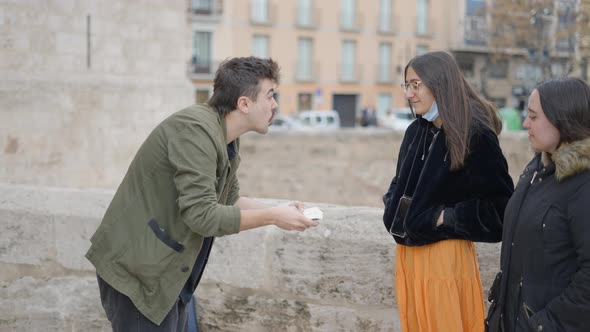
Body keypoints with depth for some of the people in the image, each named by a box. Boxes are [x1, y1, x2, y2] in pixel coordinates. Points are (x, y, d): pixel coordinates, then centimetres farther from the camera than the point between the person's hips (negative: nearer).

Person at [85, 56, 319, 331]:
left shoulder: (226, 140, 7)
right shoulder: (196, 130, -23)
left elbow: (229, 201, 17)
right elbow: (202, 215, -28)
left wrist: (277, 212, 2)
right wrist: (273, 217, -20)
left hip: (165, 273, 10)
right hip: (136, 271, -10)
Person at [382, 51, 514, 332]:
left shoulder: (476, 135, -14)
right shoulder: (415, 131, 7)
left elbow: (500, 205, -14)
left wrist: (446, 218, -14)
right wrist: (393, 206, 5)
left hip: (445, 255, -7)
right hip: (407, 251, 7)